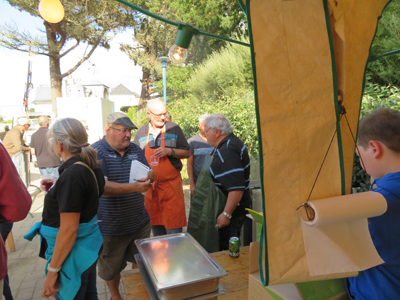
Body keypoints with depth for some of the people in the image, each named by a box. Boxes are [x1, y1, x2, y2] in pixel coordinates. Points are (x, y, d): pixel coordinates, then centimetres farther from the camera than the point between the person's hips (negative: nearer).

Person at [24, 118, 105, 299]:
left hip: (73, 253, -9)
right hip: (88, 244, 9)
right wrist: (55, 189, 13)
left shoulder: (71, 175, -26)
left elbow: (68, 229, -25)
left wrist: (52, 270, -18)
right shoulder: (90, 167, 0)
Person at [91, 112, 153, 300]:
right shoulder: (96, 152, -16)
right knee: (111, 267, 17)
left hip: (140, 221, 5)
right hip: (111, 226, -5)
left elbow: (151, 174, 5)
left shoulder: (135, 149, 3)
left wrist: (147, 177, -19)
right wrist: (133, 187, -34)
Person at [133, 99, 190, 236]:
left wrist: (169, 151, -14)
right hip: (150, 187, 3)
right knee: (155, 226, 14)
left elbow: (187, 153, 3)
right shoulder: (141, 133, 6)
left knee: (174, 228, -2)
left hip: (171, 185, -2)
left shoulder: (174, 129, 0)